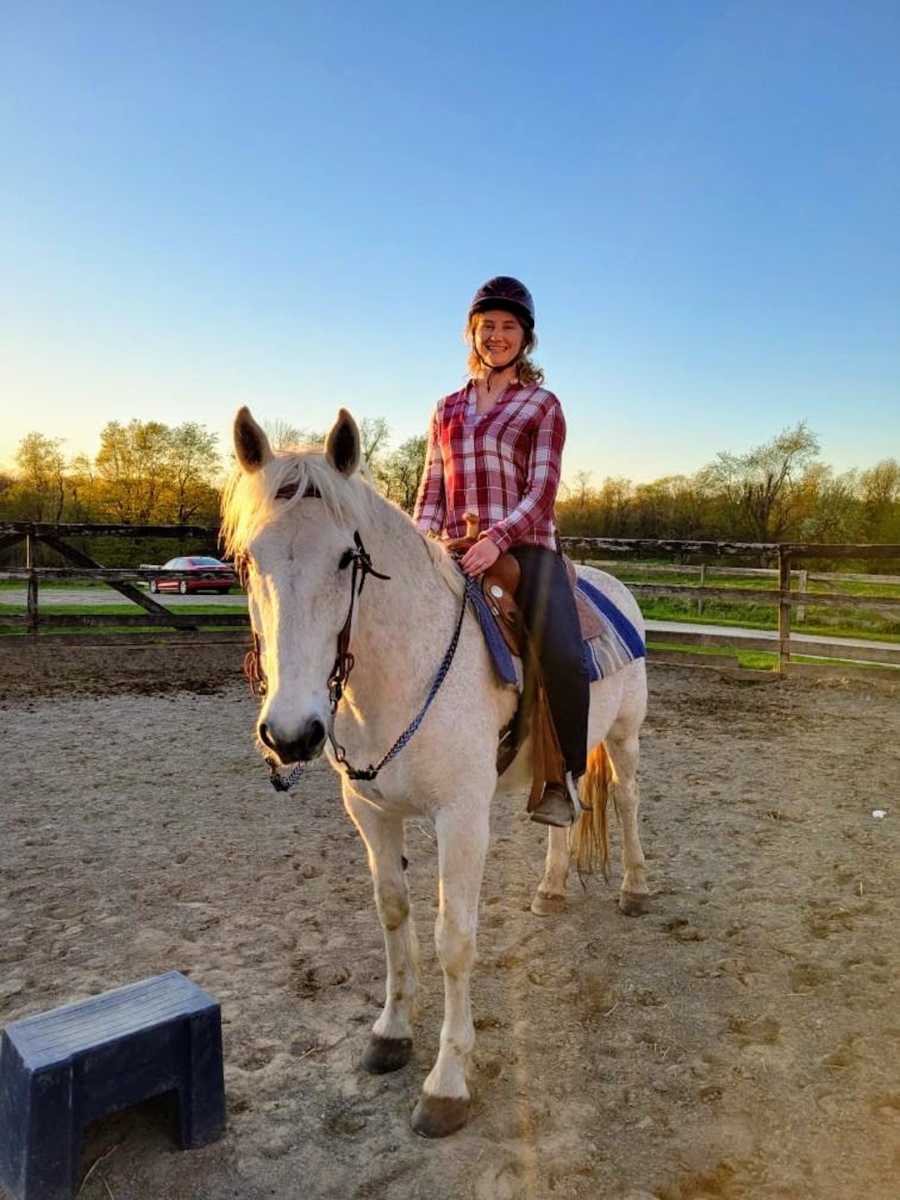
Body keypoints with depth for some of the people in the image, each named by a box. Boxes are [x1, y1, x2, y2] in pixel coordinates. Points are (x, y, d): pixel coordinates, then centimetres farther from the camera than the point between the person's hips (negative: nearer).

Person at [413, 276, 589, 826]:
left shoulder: (543, 405, 7)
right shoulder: (448, 409, 18)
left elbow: (542, 491, -4)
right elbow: (432, 490, 16)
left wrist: (497, 538, -21)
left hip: (526, 548, -4)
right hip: (457, 554, 4)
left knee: (562, 655, -27)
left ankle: (565, 775, -4)